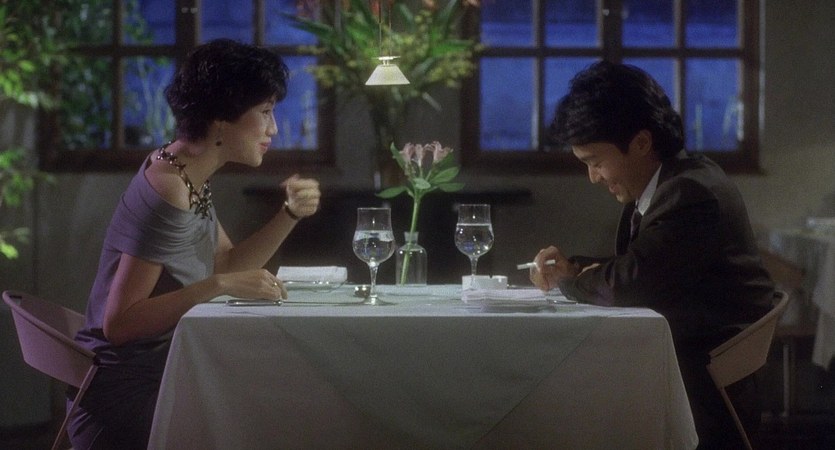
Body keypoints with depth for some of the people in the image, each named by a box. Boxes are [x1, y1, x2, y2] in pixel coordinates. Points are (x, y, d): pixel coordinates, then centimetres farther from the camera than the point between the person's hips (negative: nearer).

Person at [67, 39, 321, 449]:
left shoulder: (191, 176, 7)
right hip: (126, 400, -9)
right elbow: (118, 323, -25)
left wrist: (291, 214, 1)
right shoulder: (166, 193, -22)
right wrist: (217, 287, -29)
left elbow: (228, 265, 14)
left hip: (162, 380, 9)